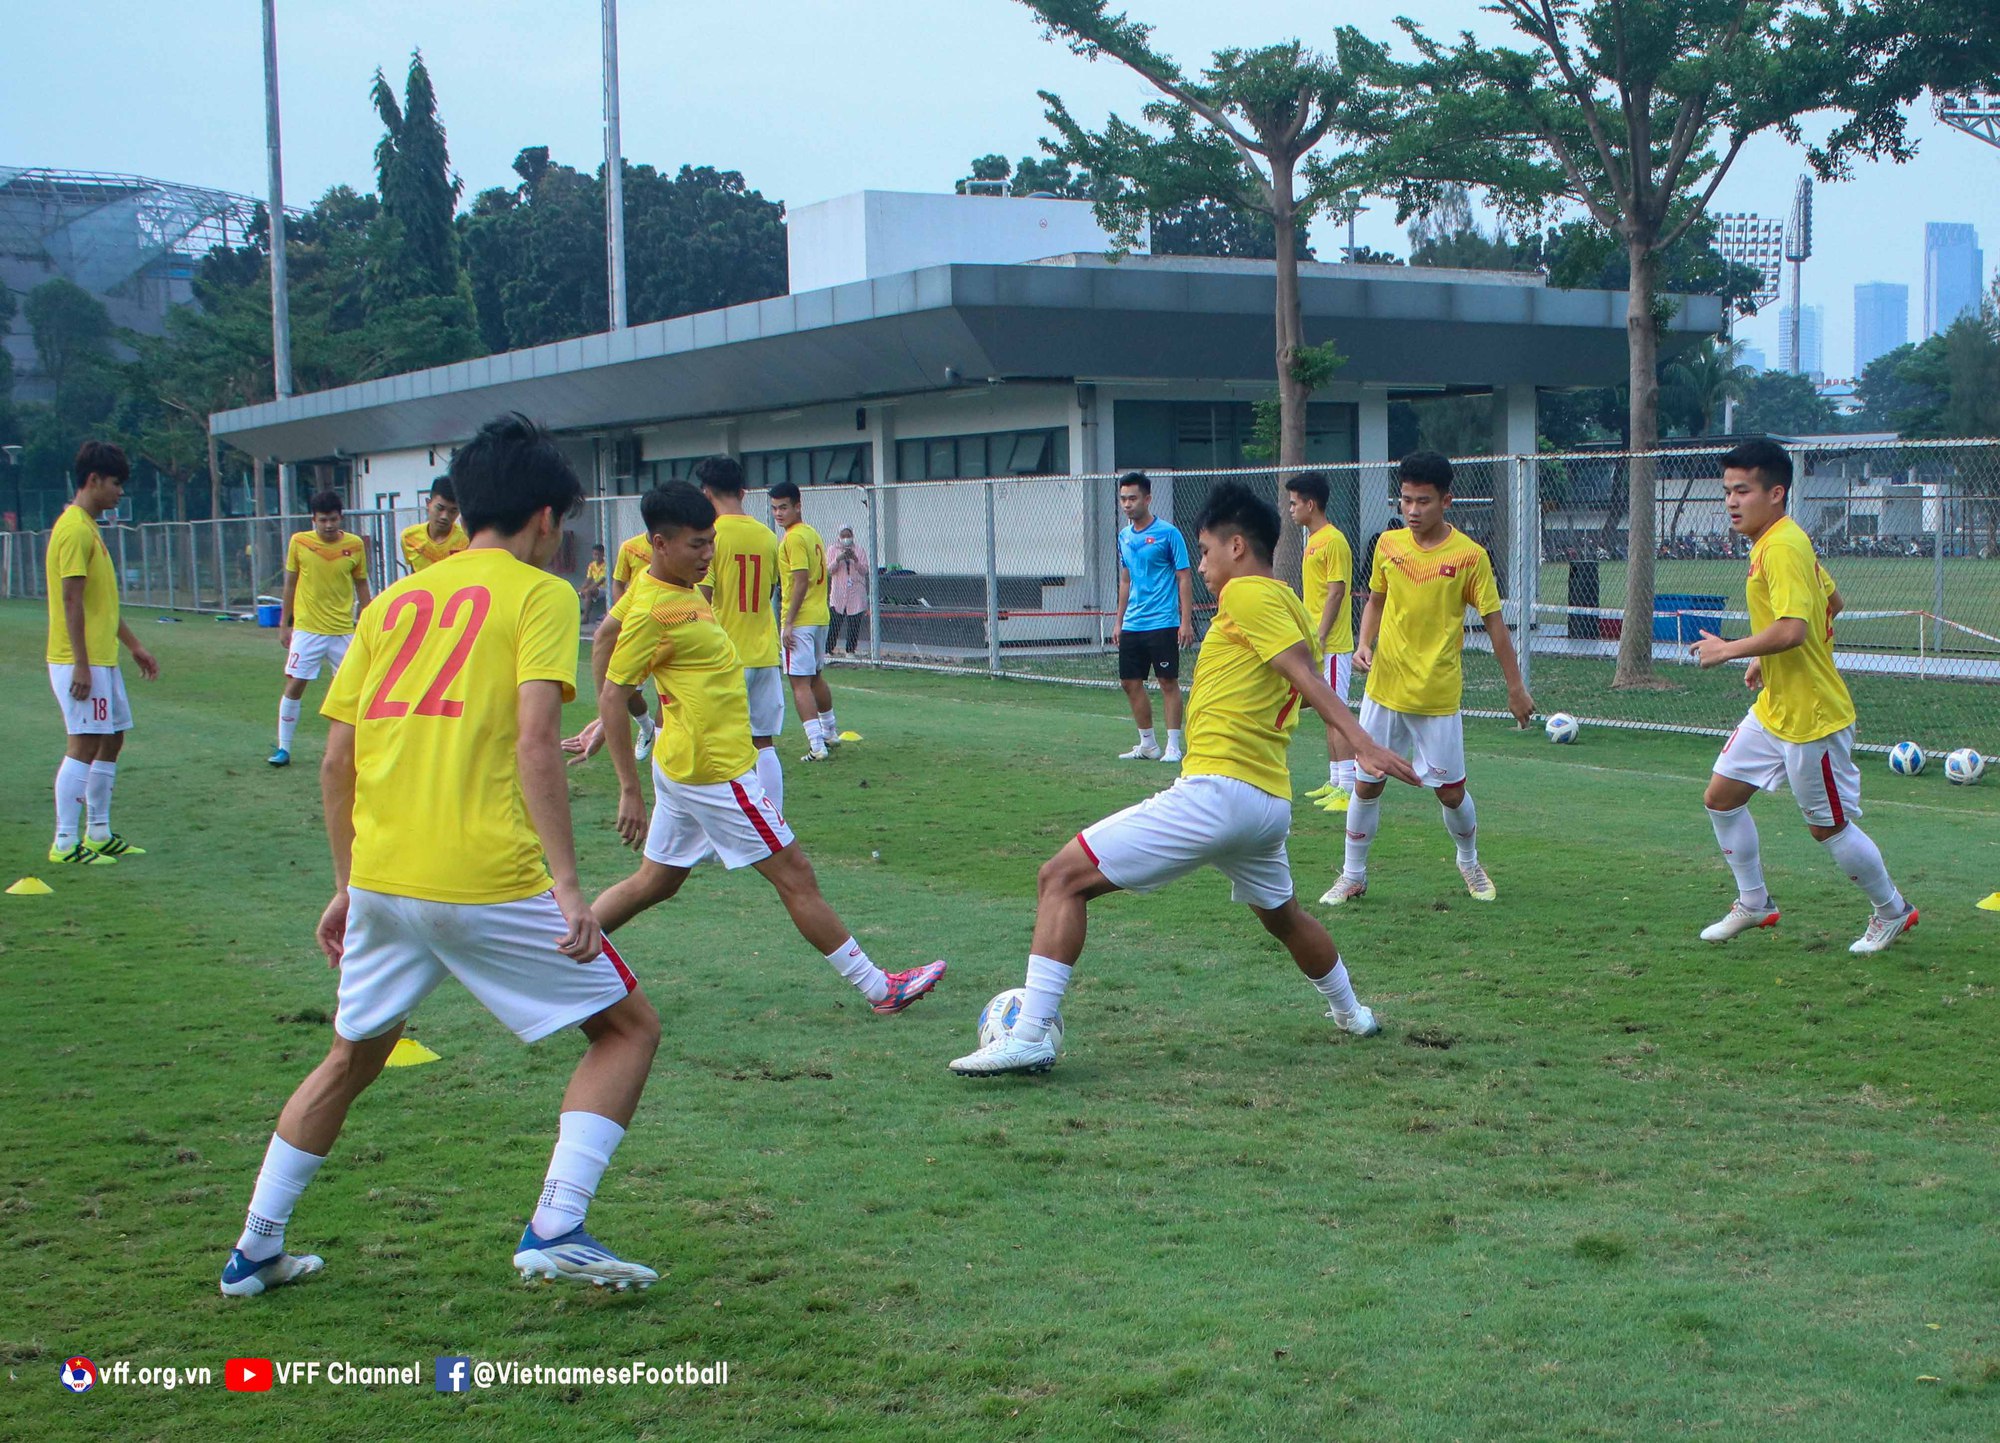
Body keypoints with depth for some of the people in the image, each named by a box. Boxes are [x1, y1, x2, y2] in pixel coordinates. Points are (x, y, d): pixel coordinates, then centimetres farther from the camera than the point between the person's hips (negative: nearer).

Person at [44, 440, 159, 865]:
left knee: (111, 741, 13)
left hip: (102, 659, 10)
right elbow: (72, 601, -20)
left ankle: (98, 833, 21)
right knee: (84, 745, -9)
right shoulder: (75, 530, -15)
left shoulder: (87, 527, 17)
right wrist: (81, 665, -22)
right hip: (81, 662, -10)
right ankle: (65, 842, -5)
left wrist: (134, 645, 24)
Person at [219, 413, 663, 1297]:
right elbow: (534, 742, -14)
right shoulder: (540, 594, 0)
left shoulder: (394, 601, 16)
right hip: (488, 882, -6)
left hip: (381, 877, 6)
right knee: (628, 1028, 9)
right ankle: (554, 1227, -3)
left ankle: (254, 1252, 31)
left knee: (351, 1060, 26)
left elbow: (336, 758, 14)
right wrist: (567, 885, -16)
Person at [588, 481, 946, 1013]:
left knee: (654, 882, 18)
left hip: (685, 765, 10)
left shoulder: (682, 586, 7)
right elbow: (612, 696, -19)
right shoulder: (654, 610, -20)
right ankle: (879, 988, 4)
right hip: (715, 769, -10)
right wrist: (630, 790, -19)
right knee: (795, 875, -3)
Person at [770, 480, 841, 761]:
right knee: (816, 677, 23)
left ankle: (817, 746, -14)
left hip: (800, 621, -9)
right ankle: (830, 733, 36)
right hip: (820, 617, 9)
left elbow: (800, 582, -20)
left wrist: (788, 623, -20)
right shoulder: (813, 534, 13)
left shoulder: (794, 538, -14)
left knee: (800, 683, -9)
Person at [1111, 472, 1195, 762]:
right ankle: (1147, 745, 17)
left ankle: (1174, 746, 4)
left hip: (1162, 624, -7)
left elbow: (1184, 578, -8)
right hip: (1132, 626, 7)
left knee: (1168, 683, -2)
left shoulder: (1168, 533, -8)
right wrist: (1119, 622, 18)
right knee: (1131, 683, 7)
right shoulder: (1124, 536, 12)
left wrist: (1186, 621, -14)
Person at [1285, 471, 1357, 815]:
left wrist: (1319, 638, -20)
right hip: (1317, 644, 10)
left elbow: (1336, 592, -18)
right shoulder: (1313, 539, 16)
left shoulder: (1333, 540, -13)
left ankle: (1348, 789, -10)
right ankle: (1335, 782, 21)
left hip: (1331, 645, -10)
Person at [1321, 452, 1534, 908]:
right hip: (1383, 689, 3)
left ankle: (1469, 862, 33)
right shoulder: (1387, 544, 1)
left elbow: (1494, 621, -4)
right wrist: (1364, 644, -2)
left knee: (1451, 792, 4)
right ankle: (1353, 875, 22)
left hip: (1438, 696, -3)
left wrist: (1516, 686, -3)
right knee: (1366, 784, 5)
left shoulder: (1469, 555, -10)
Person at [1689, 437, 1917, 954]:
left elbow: (1791, 629, -33)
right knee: (1721, 797, 9)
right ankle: (1753, 904, 22)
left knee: (1828, 826, 4)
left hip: (1811, 717, -10)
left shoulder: (1782, 547, -23)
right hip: (1773, 710, 10)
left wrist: (1729, 650, -20)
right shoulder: (1773, 542, 8)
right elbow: (1832, 600, 20)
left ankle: (1893, 911, 24)